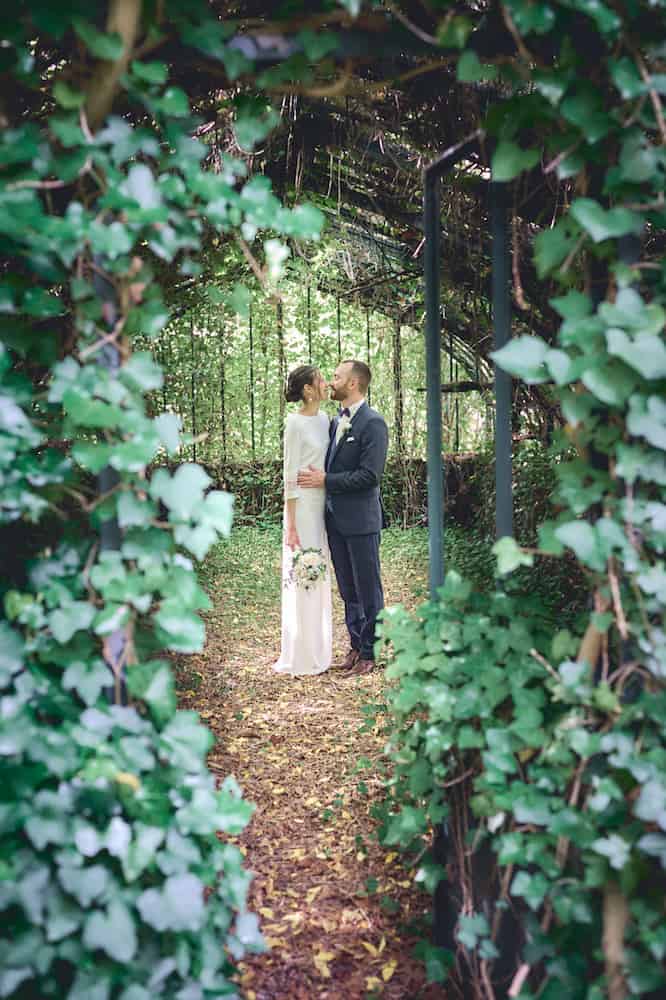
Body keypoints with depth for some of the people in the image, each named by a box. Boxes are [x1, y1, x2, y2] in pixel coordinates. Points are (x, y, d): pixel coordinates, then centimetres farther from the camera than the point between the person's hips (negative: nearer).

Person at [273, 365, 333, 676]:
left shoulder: (324, 420, 9)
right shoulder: (295, 423, -12)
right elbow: (290, 477, -13)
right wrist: (291, 525, -15)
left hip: (323, 506, 8)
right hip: (302, 507, -8)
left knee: (320, 577, 14)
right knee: (301, 580, -1)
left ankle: (318, 650, 26)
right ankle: (301, 658, 11)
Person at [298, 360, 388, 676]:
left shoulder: (373, 423, -12)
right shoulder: (335, 421, 13)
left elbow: (370, 475, -19)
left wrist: (325, 480, -16)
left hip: (360, 520, -8)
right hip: (335, 519, 8)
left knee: (368, 589, 4)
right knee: (348, 590, 16)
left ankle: (369, 653, 14)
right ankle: (355, 645, 28)